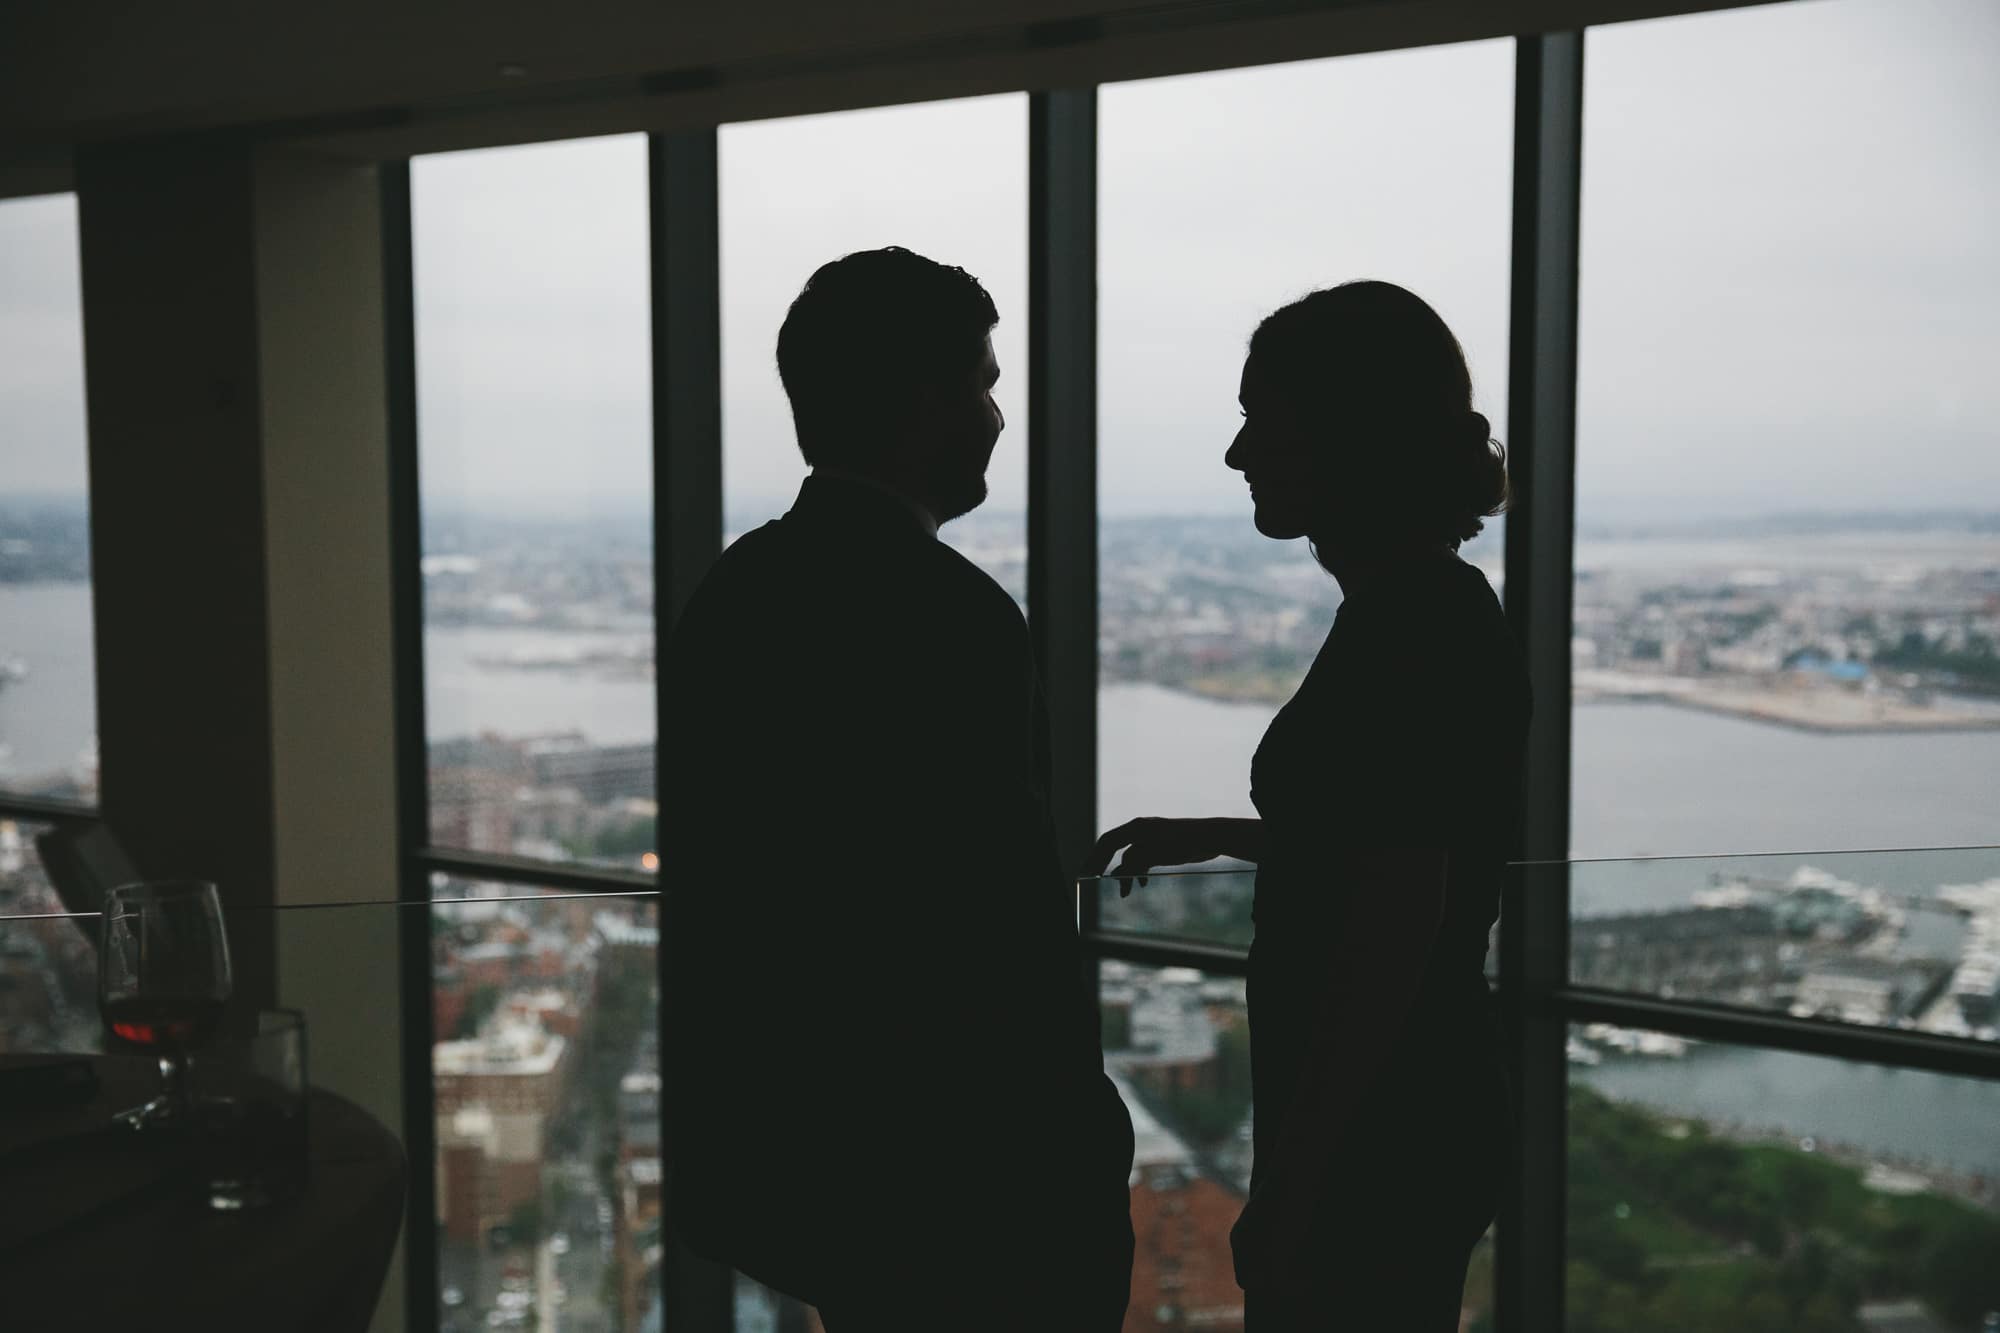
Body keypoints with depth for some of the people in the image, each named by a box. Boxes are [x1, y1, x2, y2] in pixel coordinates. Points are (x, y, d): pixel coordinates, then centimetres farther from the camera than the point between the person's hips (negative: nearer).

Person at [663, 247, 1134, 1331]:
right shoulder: (951, 616, -21)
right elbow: (1011, 926, -22)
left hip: (789, 1135, 8)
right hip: (951, 1175, -8)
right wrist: (1080, 1153, -9)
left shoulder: (733, 589, 5)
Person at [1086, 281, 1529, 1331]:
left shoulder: (1410, 634, -21)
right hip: (1411, 1123, 9)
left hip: (1378, 1153, -9)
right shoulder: (1430, 611, 9)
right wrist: (1213, 839, 18)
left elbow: (1391, 945, -23)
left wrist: (1287, 1196, -18)